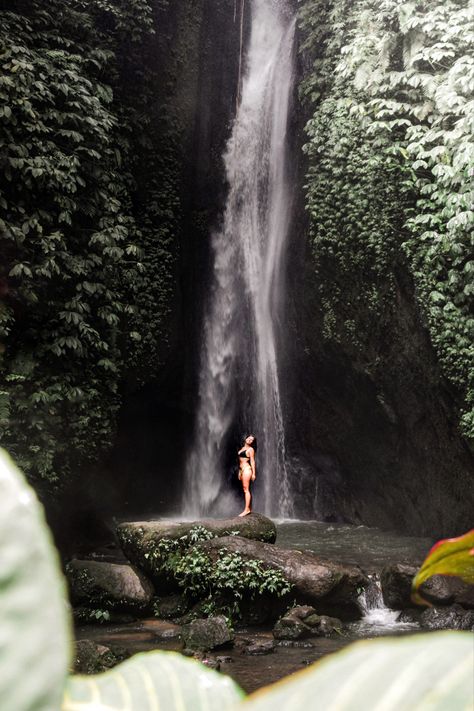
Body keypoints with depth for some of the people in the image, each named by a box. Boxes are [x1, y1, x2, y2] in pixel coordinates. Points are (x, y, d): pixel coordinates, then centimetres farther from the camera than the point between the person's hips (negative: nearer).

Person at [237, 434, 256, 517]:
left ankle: (247, 509, -11)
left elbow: (252, 461, -6)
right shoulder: (242, 448, 18)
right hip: (241, 469, 8)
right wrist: (239, 472, 20)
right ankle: (249, 509, 10)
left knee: (246, 489, -10)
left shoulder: (250, 449, -3)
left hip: (246, 469, -8)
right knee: (245, 489, 7)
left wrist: (254, 473, -10)